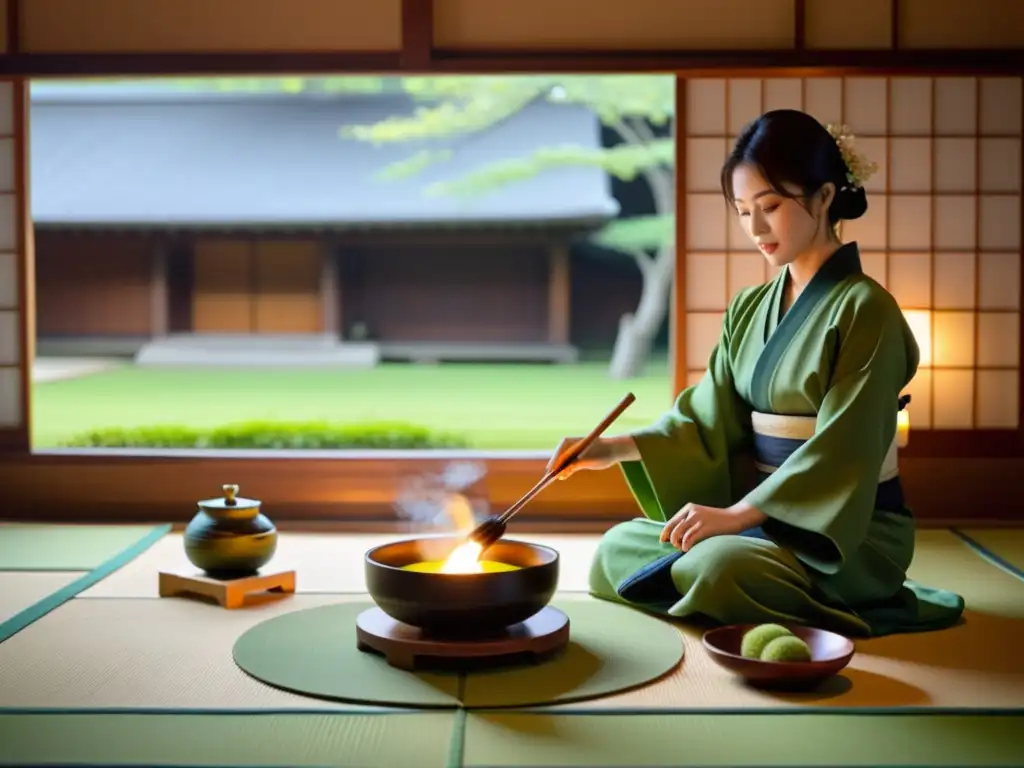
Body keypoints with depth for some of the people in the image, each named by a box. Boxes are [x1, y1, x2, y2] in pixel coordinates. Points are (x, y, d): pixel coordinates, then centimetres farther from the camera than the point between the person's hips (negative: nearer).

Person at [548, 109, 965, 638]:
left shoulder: (864, 309, -12)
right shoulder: (749, 310, 10)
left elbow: (840, 449, -19)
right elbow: (708, 417, 4)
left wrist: (737, 513, -25)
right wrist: (617, 447, -11)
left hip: (851, 530, -7)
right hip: (763, 513, 8)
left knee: (719, 567, -34)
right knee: (617, 550, -4)